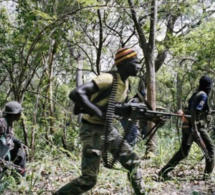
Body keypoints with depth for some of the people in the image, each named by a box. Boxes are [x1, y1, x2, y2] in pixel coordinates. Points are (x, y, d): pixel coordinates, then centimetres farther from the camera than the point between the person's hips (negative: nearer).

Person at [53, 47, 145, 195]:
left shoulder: (126, 81, 5)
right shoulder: (108, 79, -22)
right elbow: (75, 94, -31)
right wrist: (99, 113, -31)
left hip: (107, 129, 9)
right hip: (92, 130, -8)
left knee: (133, 162, 9)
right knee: (89, 179, -6)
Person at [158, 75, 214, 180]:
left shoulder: (195, 94, 16)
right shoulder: (203, 95, -10)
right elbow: (194, 111, -22)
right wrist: (195, 129, -27)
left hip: (187, 126, 8)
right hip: (197, 127, -8)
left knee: (183, 152, 12)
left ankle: (164, 171, 8)